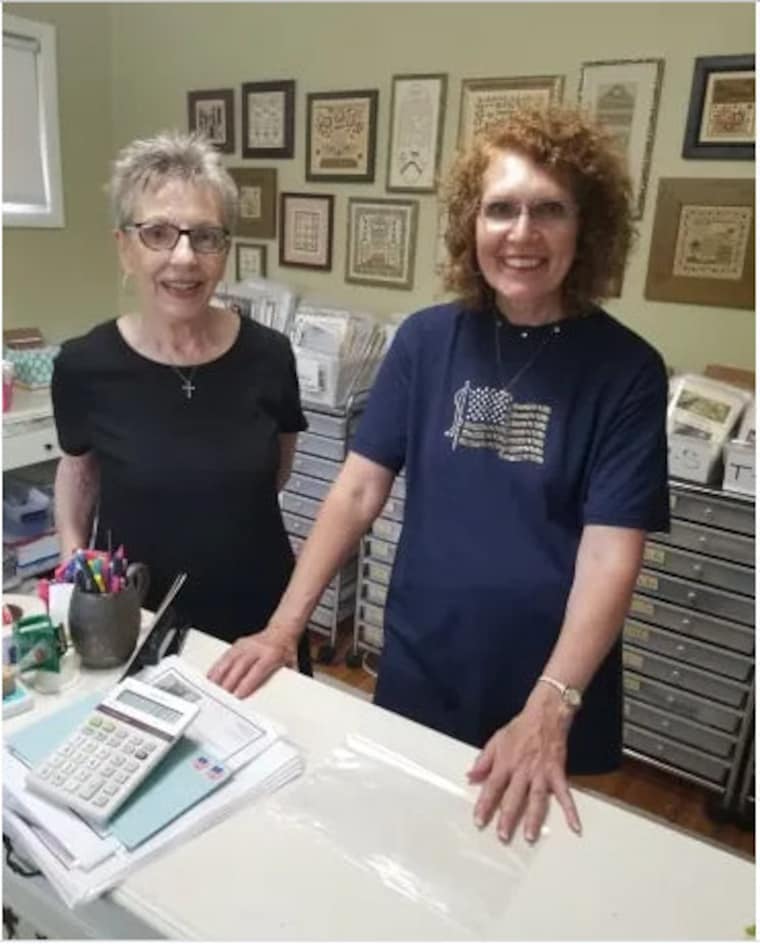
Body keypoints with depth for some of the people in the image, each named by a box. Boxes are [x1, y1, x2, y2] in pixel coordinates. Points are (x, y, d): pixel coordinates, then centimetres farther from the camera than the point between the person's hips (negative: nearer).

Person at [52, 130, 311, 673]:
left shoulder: (267, 355, -11)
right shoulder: (85, 365, -13)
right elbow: (78, 466, 6)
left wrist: (217, 505, -4)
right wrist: (73, 557, -5)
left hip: (260, 618, 1)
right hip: (134, 623, -1)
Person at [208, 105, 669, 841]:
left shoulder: (626, 369, -12)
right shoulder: (426, 339, -6)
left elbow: (610, 553, -17)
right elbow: (358, 489, -6)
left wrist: (548, 712, -27)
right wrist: (285, 624, -13)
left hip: (553, 694, -1)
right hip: (417, 675, 2)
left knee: (534, 837, 23)